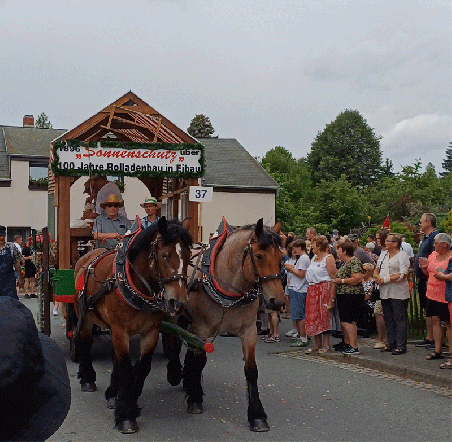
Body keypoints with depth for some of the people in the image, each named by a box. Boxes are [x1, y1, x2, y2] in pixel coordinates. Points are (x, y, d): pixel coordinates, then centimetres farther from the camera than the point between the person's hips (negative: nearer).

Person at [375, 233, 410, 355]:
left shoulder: (402, 255, -8)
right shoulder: (383, 254, 15)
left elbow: (403, 275, -17)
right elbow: (377, 269, 22)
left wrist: (385, 279, -18)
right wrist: (376, 277, -1)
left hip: (398, 293, -7)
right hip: (385, 292, 7)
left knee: (400, 320, -2)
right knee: (388, 320, 12)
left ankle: (401, 346, 3)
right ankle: (391, 344, 21)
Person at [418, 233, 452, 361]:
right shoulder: (433, 255, 12)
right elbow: (428, 273, 20)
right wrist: (425, 267, 1)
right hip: (432, 294, 7)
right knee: (435, 321, 9)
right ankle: (437, 351, 17)